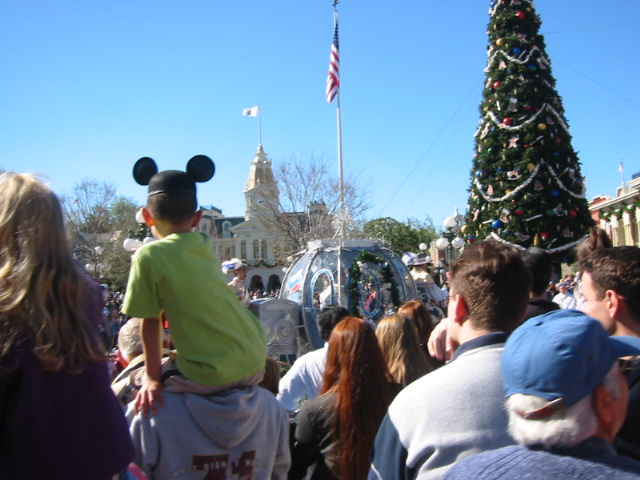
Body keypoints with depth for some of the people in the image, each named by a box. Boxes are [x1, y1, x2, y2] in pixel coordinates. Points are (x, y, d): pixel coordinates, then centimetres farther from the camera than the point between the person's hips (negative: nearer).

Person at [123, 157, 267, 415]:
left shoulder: (148, 256, -9)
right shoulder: (205, 245, 6)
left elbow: (150, 323, -3)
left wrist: (152, 378, 2)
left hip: (212, 377, -5)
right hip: (255, 366, 6)